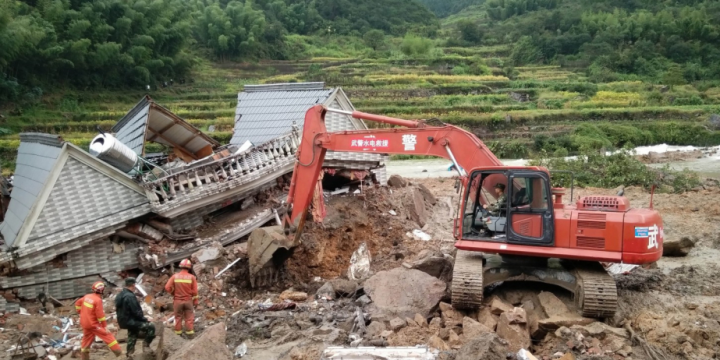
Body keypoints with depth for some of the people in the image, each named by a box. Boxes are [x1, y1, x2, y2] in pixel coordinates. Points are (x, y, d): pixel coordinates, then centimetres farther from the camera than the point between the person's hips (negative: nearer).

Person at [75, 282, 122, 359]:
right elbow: (100, 314, -21)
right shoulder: (98, 300, -19)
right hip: (93, 324, -8)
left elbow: (78, 303, 18)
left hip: (84, 323, 8)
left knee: (87, 340, 20)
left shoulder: (87, 296, 4)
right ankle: (119, 352, -6)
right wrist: (105, 326, -17)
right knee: (108, 336, -3)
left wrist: (82, 313, 27)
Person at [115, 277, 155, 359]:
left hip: (122, 321, 10)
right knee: (151, 327, -11)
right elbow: (136, 312, -24)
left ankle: (129, 353, 37)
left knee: (132, 336, 27)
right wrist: (144, 319, -8)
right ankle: (146, 345, 1)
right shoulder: (130, 296, -23)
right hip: (130, 321, -10)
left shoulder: (119, 295, 7)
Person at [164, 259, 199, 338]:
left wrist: (173, 293, 8)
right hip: (188, 301, -1)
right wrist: (195, 301, 4)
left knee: (178, 317, 12)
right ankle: (190, 333, 8)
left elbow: (167, 287, -10)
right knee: (189, 318, 8)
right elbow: (195, 291, -6)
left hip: (177, 300, 1)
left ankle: (178, 333, 16)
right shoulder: (192, 277, -7)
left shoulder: (175, 276, -6)